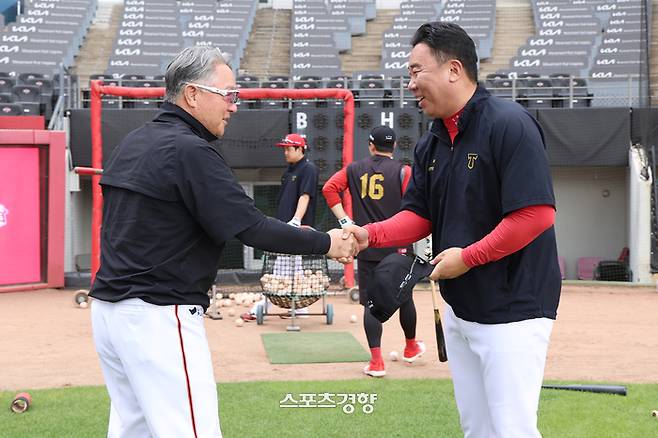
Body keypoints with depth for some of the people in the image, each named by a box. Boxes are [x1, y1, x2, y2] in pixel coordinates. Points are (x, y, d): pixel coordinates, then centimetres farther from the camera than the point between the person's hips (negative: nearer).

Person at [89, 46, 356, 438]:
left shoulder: (134, 143, 13)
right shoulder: (190, 151, -14)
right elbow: (253, 228, -17)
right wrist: (326, 243, -8)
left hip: (110, 307, 10)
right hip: (159, 317, -10)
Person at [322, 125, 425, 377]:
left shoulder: (355, 169, 6)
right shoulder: (403, 172, -3)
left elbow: (330, 188, -1)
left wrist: (344, 220, 0)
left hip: (367, 248, 1)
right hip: (398, 248, -1)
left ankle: (376, 361, -6)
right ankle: (411, 347, 36)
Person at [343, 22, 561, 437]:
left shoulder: (509, 125, -17)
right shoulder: (431, 144, 9)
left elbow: (537, 214, -23)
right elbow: (419, 216, 11)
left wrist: (468, 257, -18)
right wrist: (370, 234, -8)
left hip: (512, 308, -8)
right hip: (459, 308, 9)